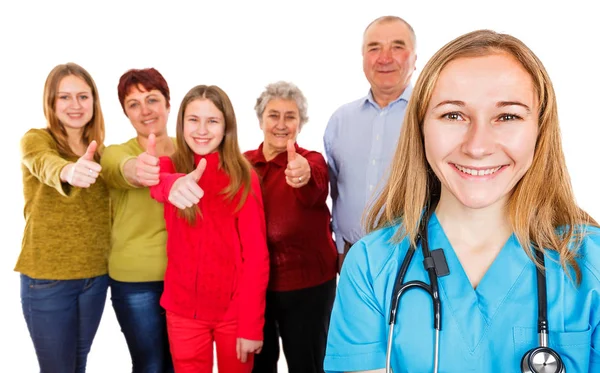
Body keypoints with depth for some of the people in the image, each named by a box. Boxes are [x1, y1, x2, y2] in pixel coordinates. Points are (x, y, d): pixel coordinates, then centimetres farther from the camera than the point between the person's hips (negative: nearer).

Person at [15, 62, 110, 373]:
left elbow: (102, 206, 6)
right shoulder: (35, 140, -11)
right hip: (47, 278, -4)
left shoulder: (98, 149, 4)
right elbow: (46, 166, -35)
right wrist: (69, 171, -57)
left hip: (96, 275, 5)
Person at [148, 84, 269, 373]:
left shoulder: (243, 177, -7)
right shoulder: (170, 166, -2)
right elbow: (156, 182, -27)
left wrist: (251, 325, -13)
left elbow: (256, 255, -8)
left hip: (234, 311, -1)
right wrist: (173, 185, -50)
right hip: (183, 310, 2)